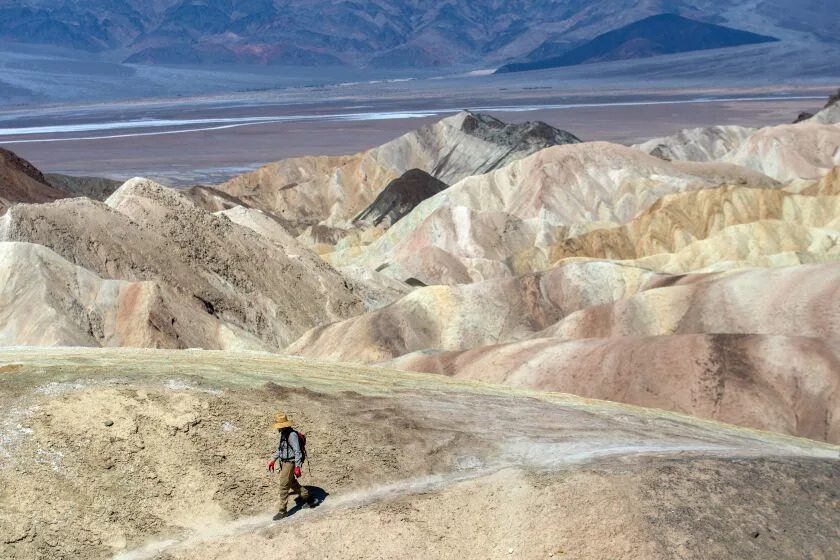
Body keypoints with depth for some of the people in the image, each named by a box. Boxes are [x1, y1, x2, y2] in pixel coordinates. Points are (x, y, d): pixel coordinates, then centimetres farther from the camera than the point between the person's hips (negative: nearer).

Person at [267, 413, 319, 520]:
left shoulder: (292, 435, -21)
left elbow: (298, 452, -23)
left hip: (290, 463, -10)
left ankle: (282, 511, 0)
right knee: (293, 484, 20)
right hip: (284, 462, 10)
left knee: (284, 486, -8)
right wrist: (273, 460, 22)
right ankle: (310, 499, 34)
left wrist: (297, 467, -25)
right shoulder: (283, 434, 9)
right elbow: (280, 448, 23)